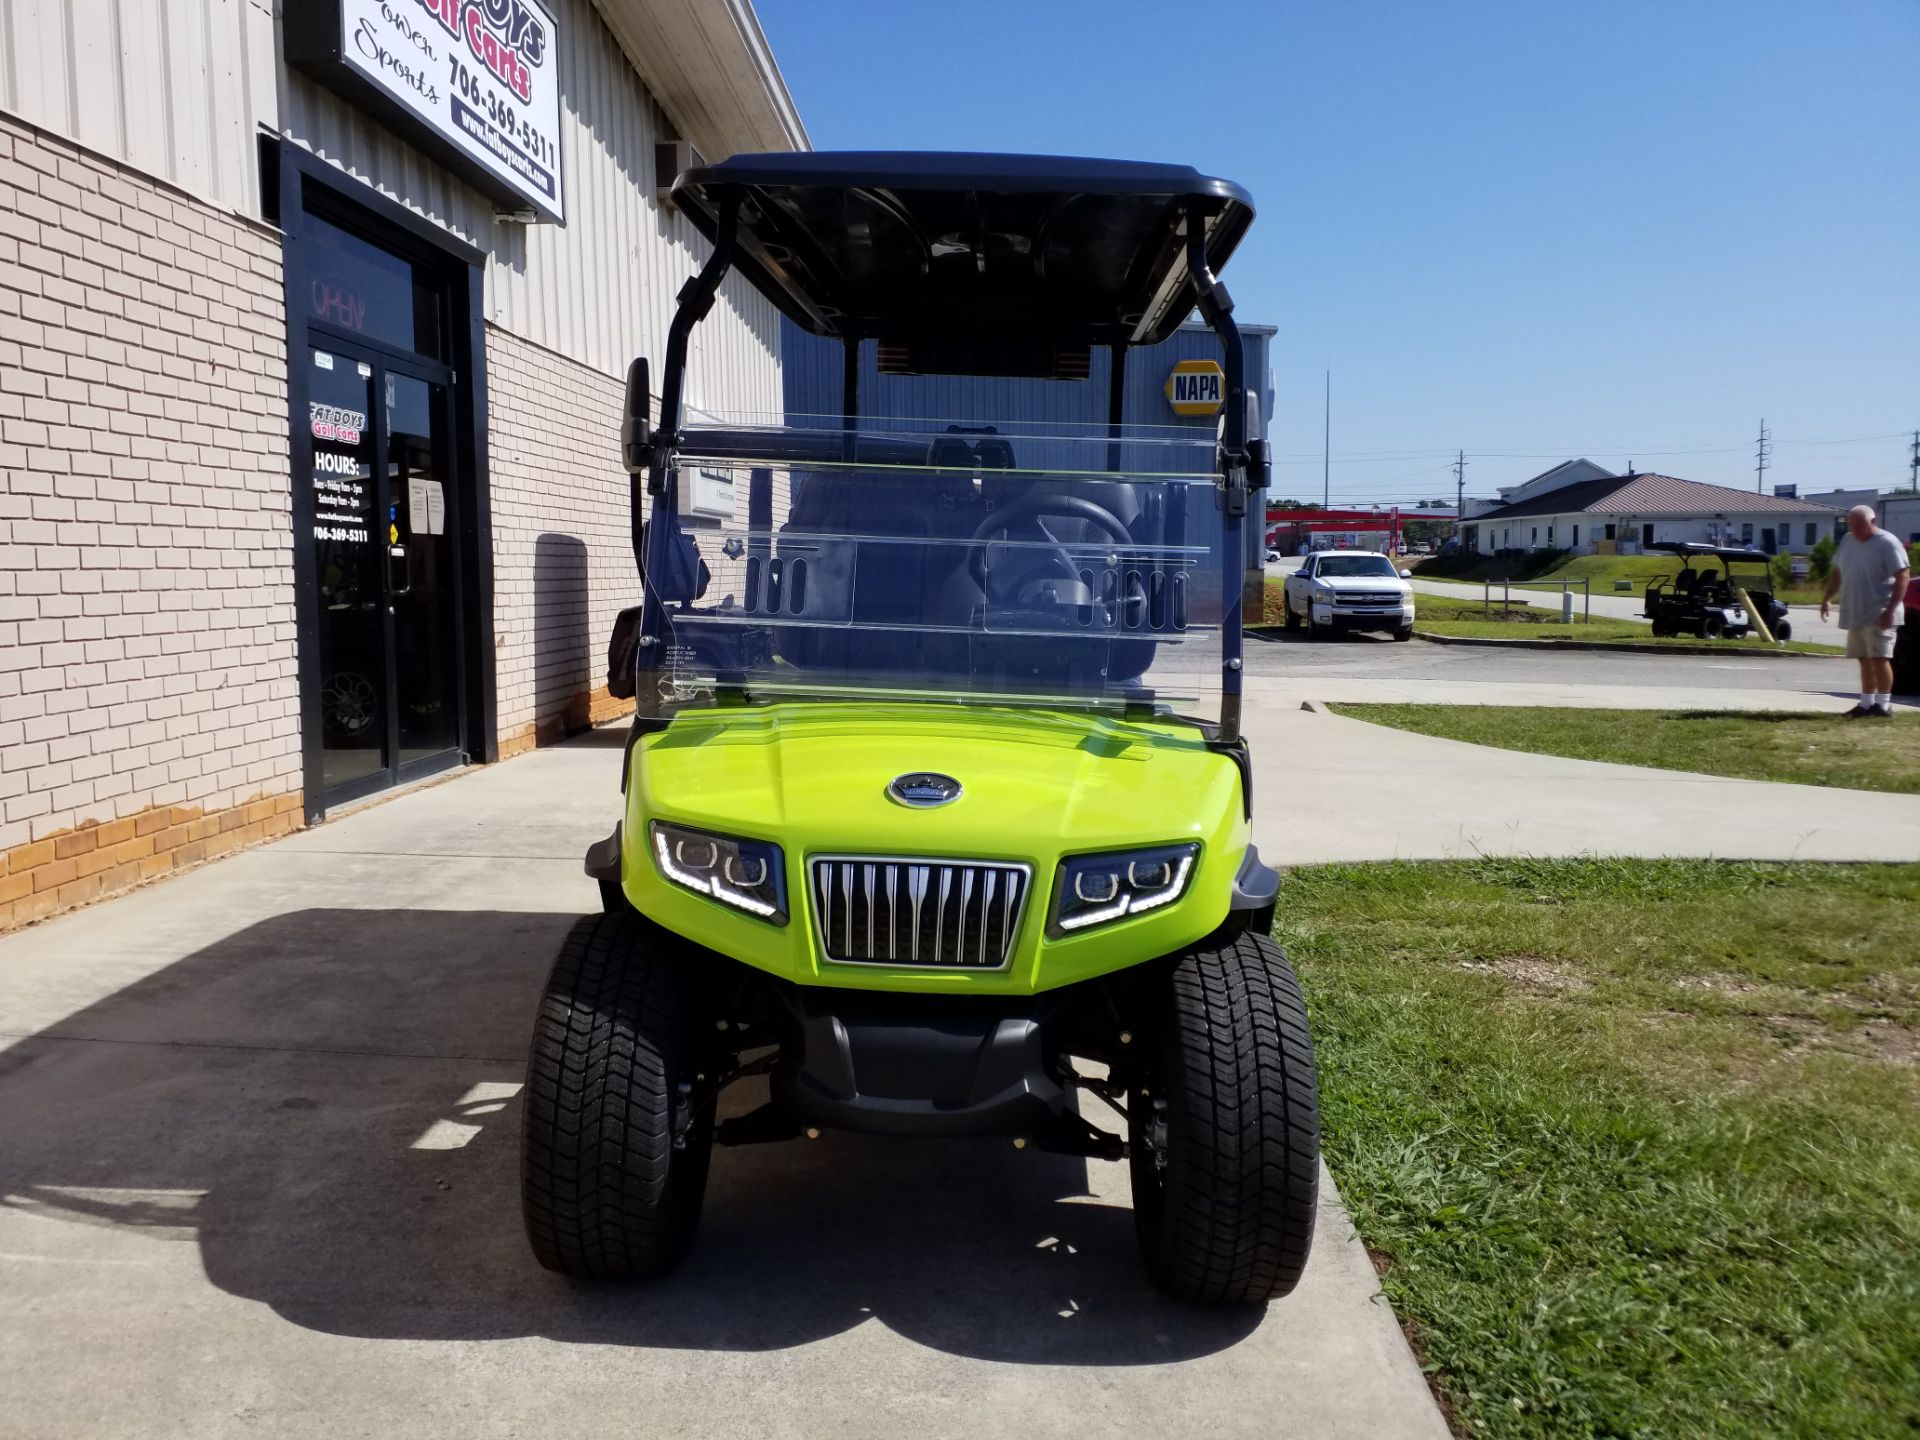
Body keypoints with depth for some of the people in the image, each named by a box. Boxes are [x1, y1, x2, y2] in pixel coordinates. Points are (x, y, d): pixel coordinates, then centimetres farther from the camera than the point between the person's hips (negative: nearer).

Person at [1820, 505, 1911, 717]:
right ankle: (1866, 704, 17)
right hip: (1855, 614, 7)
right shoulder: (1847, 541, 13)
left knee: (1879, 658, -8)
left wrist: (1890, 610, -22)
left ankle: (1884, 705, -4)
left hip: (1878, 615, -7)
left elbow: (1903, 576, -15)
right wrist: (1827, 598, 14)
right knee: (1865, 660, 11)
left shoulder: (1887, 543, -10)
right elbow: (1837, 572, 23)